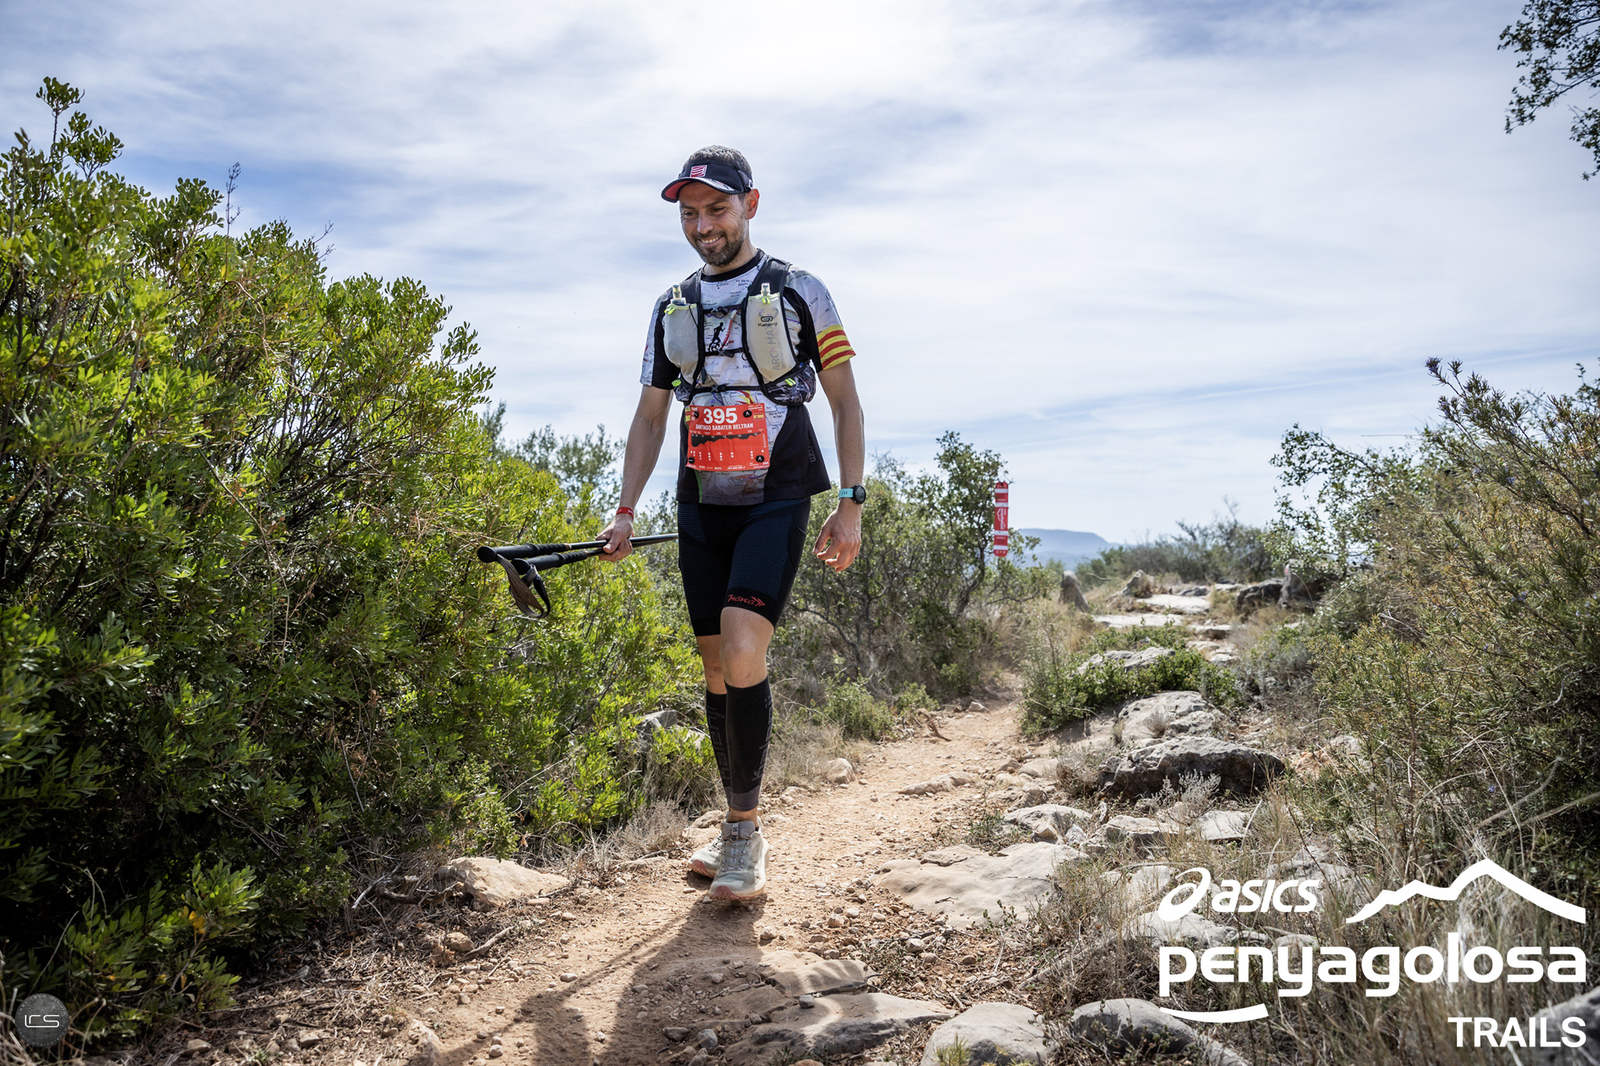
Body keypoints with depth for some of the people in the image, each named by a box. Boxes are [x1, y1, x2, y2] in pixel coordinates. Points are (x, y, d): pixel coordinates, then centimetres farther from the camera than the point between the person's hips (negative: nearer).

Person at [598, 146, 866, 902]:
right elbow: (650, 416, 15)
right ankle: (739, 827, 20)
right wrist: (624, 512, 5)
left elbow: (844, 398, 2)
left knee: (743, 656, -20)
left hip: (775, 501, -4)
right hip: (701, 506, 5)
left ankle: (745, 827, -4)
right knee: (716, 668, 6)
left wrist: (851, 504, -6)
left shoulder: (798, 292, 1)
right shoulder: (672, 307, 13)